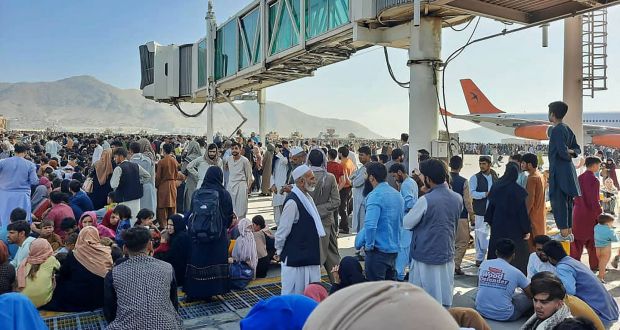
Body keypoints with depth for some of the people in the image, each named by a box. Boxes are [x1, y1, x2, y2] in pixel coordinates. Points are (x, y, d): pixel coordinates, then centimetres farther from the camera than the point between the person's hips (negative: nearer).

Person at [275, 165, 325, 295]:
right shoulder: (292, 202, -22)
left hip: (310, 257, 8)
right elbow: (282, 231, -17)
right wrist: (280, 251, -5)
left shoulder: (307, 198, 7)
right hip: (295, 259, -8)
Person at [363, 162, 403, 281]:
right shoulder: (397, 194, 9)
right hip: (395, 248, 8)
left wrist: (369, 245, -15)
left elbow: (370, 225, -28)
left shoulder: (375, 195, -17)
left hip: (378, 249, -8)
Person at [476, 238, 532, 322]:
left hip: (481, 311, 5)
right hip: (503, 315, -5)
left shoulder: (484, 264, 1)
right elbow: (531, 293, 6)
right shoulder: (515, 272, -9)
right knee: (529, 297, 17)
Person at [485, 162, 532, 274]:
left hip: (498, 227, 5)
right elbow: (522, 211, -13)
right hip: (514, 228, -5)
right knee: (517, 255, 4)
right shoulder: (518, 190, -15)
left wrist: (490, 221, 16)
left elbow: (491, 206, 6)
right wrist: (527, 230, -6)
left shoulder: (496, 187, -2)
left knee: (496, 253, 13)